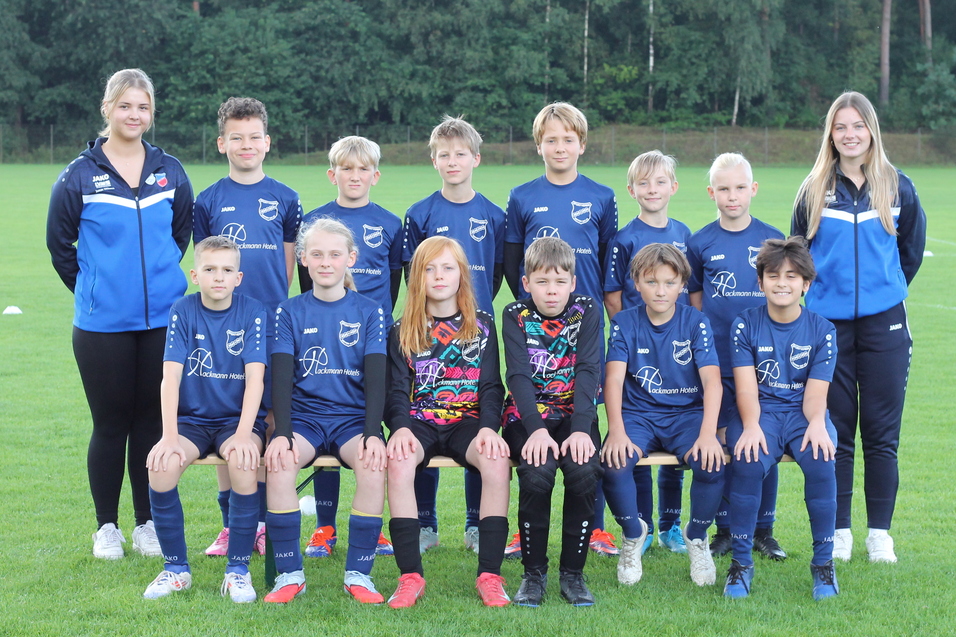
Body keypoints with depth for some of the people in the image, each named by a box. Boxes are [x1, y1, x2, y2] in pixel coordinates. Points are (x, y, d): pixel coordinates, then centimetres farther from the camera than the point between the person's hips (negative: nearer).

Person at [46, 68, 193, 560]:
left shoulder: (170, 172, 5)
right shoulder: (80, 175, -3)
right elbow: (58, 243, 5)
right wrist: (94, 289, 8)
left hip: (162, 320, 2)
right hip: (102, 324, -2)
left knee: (151, 422, 8)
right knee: (110, 424, 5)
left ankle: (148, 523, 20)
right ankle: (107, 527, 18)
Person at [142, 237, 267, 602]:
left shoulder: (253, 313, -5)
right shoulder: (183, 312, -2)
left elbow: (255, 376, -14)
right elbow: (171, 376, -10)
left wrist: (243, 433, -27)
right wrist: (170, 435, -22)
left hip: (237, 418, -1)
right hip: (192, 418, 2)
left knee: (243, 462, -33)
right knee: (161, 465, -27)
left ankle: (238, 569, -16)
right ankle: (176, 568, -7)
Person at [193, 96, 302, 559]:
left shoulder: (284, 199, 7)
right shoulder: (208, 201, 6)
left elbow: (289, 263, 11)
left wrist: (276, 305, 5)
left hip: (272, 327, 0)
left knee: (269, 423, 2)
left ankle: (264, 523, 11)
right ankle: (230, 525, 11)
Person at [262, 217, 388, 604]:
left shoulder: (369, 313, 8)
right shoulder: (289, 313, 8)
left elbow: (376, 377, -1)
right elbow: (281, 377, -1)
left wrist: (372, 433, -16)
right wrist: (282, 433, -17)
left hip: (353, 417, 0)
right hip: (303, 415, 0)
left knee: (374, 465, -32)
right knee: (278, 463, -32)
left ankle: (358, 573, -18)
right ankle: (289, 574, -17)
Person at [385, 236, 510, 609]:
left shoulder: (481, 326, 11)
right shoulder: (404, 331, 11)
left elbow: (490, 386, 6)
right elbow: (397, 390, 5)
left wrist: (488, 427, -14)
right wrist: (400, 427, -17)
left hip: (467, 421, 0)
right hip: (419, 421, 0)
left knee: (497, 461, -34)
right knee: (399, 462, -35)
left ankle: (490, 575, -28)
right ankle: (410, 576, -31)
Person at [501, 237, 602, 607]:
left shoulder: (586, 312, 1)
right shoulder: (516, 316, 0)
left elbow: (589, 371, -10)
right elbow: (519, 375, -11)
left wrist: (580, 429, -24)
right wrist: (537, 429, -27)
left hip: (575, 414, 1)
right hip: (528, 416, -1)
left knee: (584, 471, -29)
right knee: (537, 472, -30)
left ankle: (573, 573, -12)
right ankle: (533, 573, -12)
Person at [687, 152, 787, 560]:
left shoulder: (772, 240, 2)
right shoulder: (700, 243, 2)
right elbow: (694, 301, 9)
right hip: (717, 361, 0)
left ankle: (763, 530, 14)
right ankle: (726, 529, 15)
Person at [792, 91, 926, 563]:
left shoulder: (897, 187, 4)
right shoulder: (814, 191, 3)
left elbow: (912, 249, 15)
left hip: (883, 324, 0)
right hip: (828, 323, 0)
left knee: (881, 431, 3)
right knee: (835, 431, 4)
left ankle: (880, 533, 12)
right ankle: (838, 530, 13)